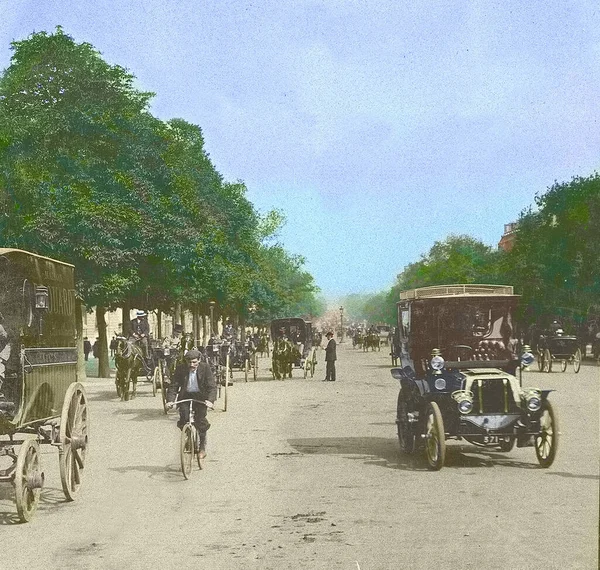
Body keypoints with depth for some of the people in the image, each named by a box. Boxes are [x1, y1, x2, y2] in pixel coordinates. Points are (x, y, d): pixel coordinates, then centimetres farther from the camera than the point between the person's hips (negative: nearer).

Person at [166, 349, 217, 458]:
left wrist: (210, 400, -33)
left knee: (200, 419, -14)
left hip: (201, 397, -1)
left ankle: (202, 446, 4)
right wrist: (170, 400, -24)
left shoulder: (205, 368, -12)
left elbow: (212, 386, -16)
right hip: (185, 396, 1)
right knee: (184, 415, -21)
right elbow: (173, 386, -8)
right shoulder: (180, 369, -10)